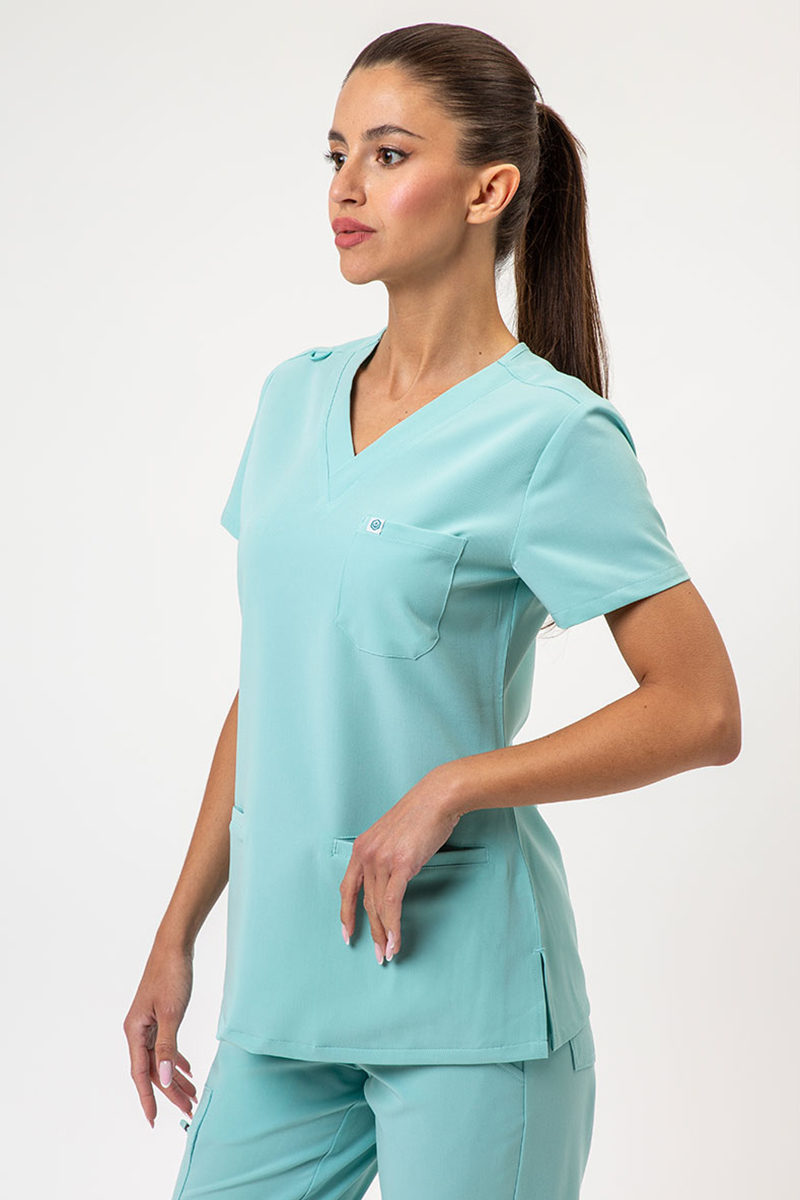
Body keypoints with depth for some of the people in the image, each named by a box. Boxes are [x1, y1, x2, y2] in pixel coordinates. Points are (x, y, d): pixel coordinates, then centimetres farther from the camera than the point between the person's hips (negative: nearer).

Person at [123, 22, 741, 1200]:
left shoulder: (549, 432, -10)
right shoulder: (295, 398, 9)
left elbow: (701, 711, -12)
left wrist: (450, 789, -18)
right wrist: (178, 935, 14)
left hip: (462, 989, -6)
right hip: (280, 984, 6)